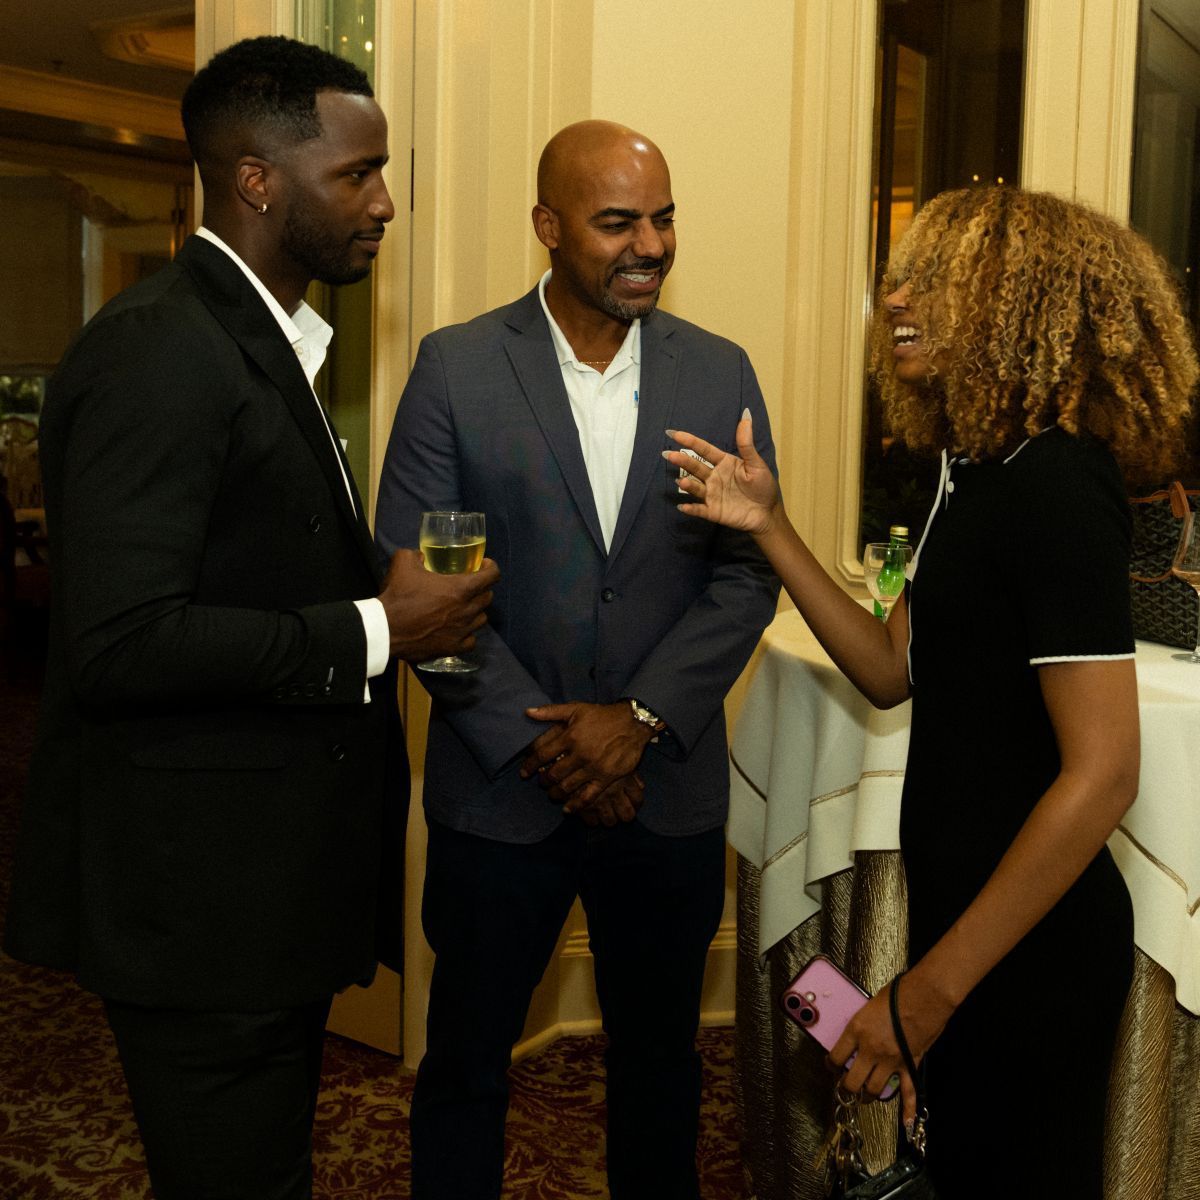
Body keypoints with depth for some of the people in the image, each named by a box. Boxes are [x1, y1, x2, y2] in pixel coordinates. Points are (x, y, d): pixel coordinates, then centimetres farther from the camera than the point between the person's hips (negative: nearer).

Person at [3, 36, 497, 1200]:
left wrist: (400, 599, 0)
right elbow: (116, 642, -26)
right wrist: (371, 632, -20)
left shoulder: (263, 338, 12)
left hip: (268, 877, 10)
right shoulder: (157, 351, -20)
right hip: (199, 895, -9)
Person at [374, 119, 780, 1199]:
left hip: (668, 790, 2)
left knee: (660, 1057, 18)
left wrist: (639, 717, -13)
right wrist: (538, 740, -12)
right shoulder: (456, 368, -4)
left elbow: (748, 575, -1)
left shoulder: (721, 373, 2)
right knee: (466, 1060, 14)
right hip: (501, 788, -1)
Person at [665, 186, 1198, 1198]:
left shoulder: (1055, 487, -22)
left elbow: (1101, 774, -27)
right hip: (964, 911, 9)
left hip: (1030, 945, -9)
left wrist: (932, 989, -25)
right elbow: (892, 671, 8)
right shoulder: (980, 470, 7)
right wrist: (770, 527, -1)